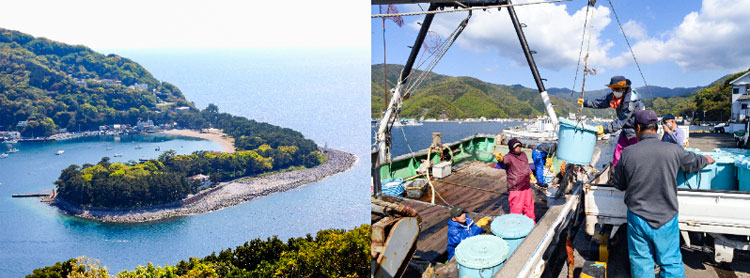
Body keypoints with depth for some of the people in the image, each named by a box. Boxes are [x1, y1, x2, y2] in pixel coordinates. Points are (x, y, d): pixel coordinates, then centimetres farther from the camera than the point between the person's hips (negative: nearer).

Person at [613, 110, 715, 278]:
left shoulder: (627, 153, -11)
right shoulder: (673, 150, -9)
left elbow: (619, 185, 2)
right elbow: (694, 162, 13)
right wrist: (706, 160, 37)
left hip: (638, 218, 0)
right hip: (666, 218, 1)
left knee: (641, 263, 12)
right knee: (671, 263, 14)